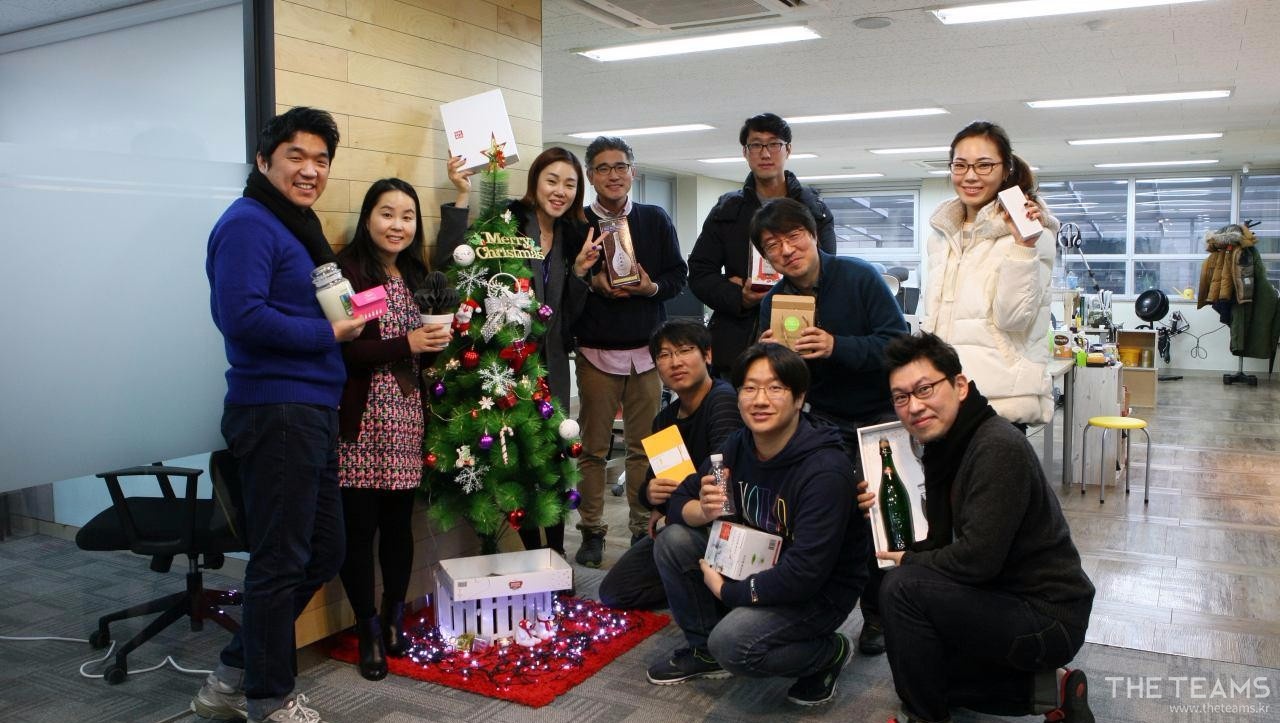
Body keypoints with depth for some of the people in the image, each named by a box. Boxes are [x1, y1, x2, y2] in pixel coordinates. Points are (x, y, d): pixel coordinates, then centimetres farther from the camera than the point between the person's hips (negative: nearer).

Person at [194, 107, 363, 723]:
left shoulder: (299, 226, 19)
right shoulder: (248, 223, -12)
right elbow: (243, 317, -24)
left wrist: (346, 313, 6)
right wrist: (328, 333, -15)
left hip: (310, 409, 10)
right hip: (276, 411, -10)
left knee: (324, 552, 16)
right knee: (281, 562, 1)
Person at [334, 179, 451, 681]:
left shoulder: (415, 275, 14)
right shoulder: (347, 271, -8)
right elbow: (338, 350, -16)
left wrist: (436, 342, 5)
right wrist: (405, 345, -17)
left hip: (405, 418, 6)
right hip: (360, 420, -6)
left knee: (399, 522, 10)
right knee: (359, 526, 1)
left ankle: (394, 620, 26)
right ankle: (369, 633, 15)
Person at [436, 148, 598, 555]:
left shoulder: (571, 236, 10)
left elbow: (569, 317, 11)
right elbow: (449, 264, -21)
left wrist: (579, 271, -4)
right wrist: (461, 197, -23)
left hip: (551, 366, 5)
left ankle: (556, 551, 24)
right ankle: (532, 552, 20)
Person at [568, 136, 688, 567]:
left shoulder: (656, 220, 8)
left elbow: (678, 276, 8)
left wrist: (651, 287, -12)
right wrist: (592, 283, -16)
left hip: (647, 351, 2)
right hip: (595, 352, -1)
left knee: (645, 446, 7)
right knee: (592, 447, 3)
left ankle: (643, 528, 17)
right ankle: (591, 531, 14)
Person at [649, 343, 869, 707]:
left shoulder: (825, 470, -29)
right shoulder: (737, 445, -5)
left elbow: (803, 575, -32)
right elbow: (680, 500, 2)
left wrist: (726, 591, -20)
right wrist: (703, 511, -24)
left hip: (821, 590, -7)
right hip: (758, 565, 7)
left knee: (733, 644, -29)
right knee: (673, 540, -9)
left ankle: (829, 652, 1)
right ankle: (704, 650, 9)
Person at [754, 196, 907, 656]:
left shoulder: (859, 278, -16)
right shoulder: (774, 303, -2)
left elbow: (898, 342, -21)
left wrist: (836, 346, -35)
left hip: (880, 415, -3)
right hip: (824, 421, 3)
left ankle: (877, 614, 15)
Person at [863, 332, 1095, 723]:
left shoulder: (998, 449, -25)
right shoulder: (947, 445, 5)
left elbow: (978, 558, -31)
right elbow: (943, 541, 9)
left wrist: (909, 561, -13)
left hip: (1048, 619, -10)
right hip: (1013, 604, 10)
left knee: (903, 587, -22)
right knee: (926, 668, 21)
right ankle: (1047, 689, 19)